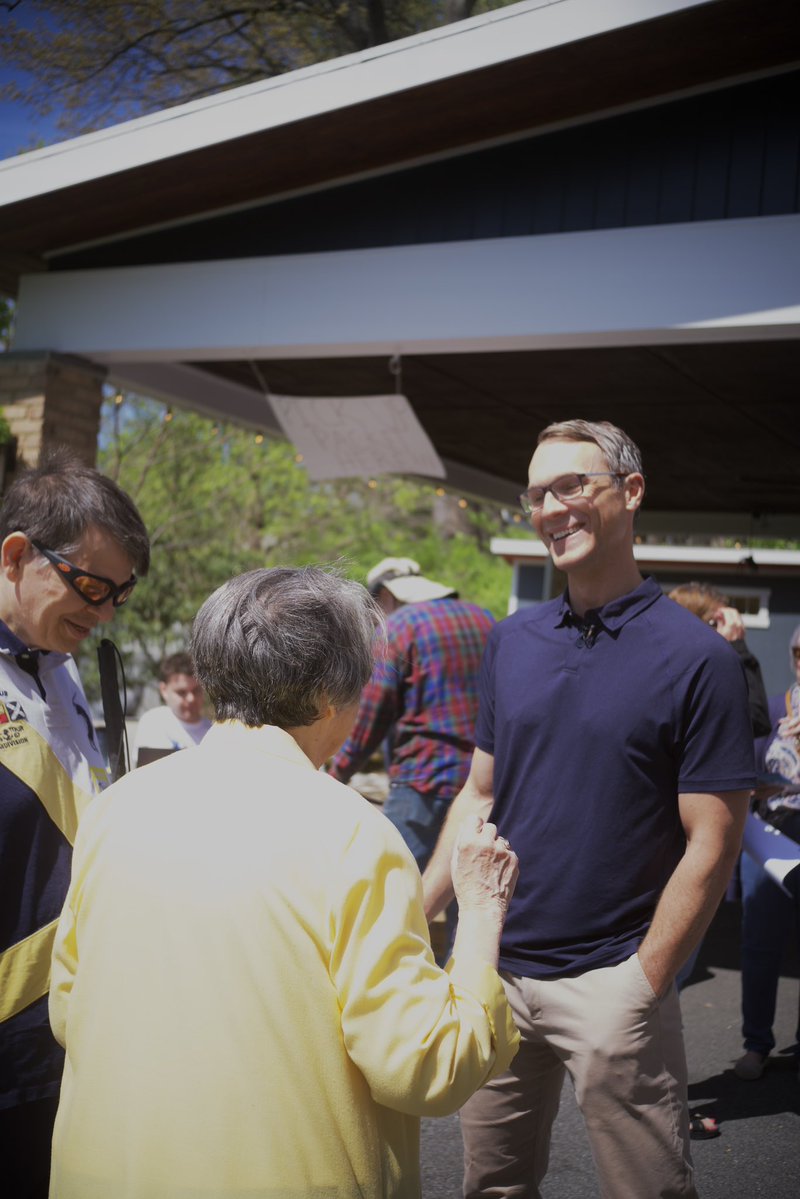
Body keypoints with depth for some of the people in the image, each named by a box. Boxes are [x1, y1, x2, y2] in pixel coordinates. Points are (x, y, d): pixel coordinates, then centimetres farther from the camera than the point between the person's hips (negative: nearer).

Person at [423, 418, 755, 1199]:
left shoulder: (695, 657, -11)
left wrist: (642, 984, -13)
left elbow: (711, 846, -11)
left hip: (608, 979, -5)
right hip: (496, 965, 5)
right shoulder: (510, 642, 5)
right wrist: (416, 915, 3)